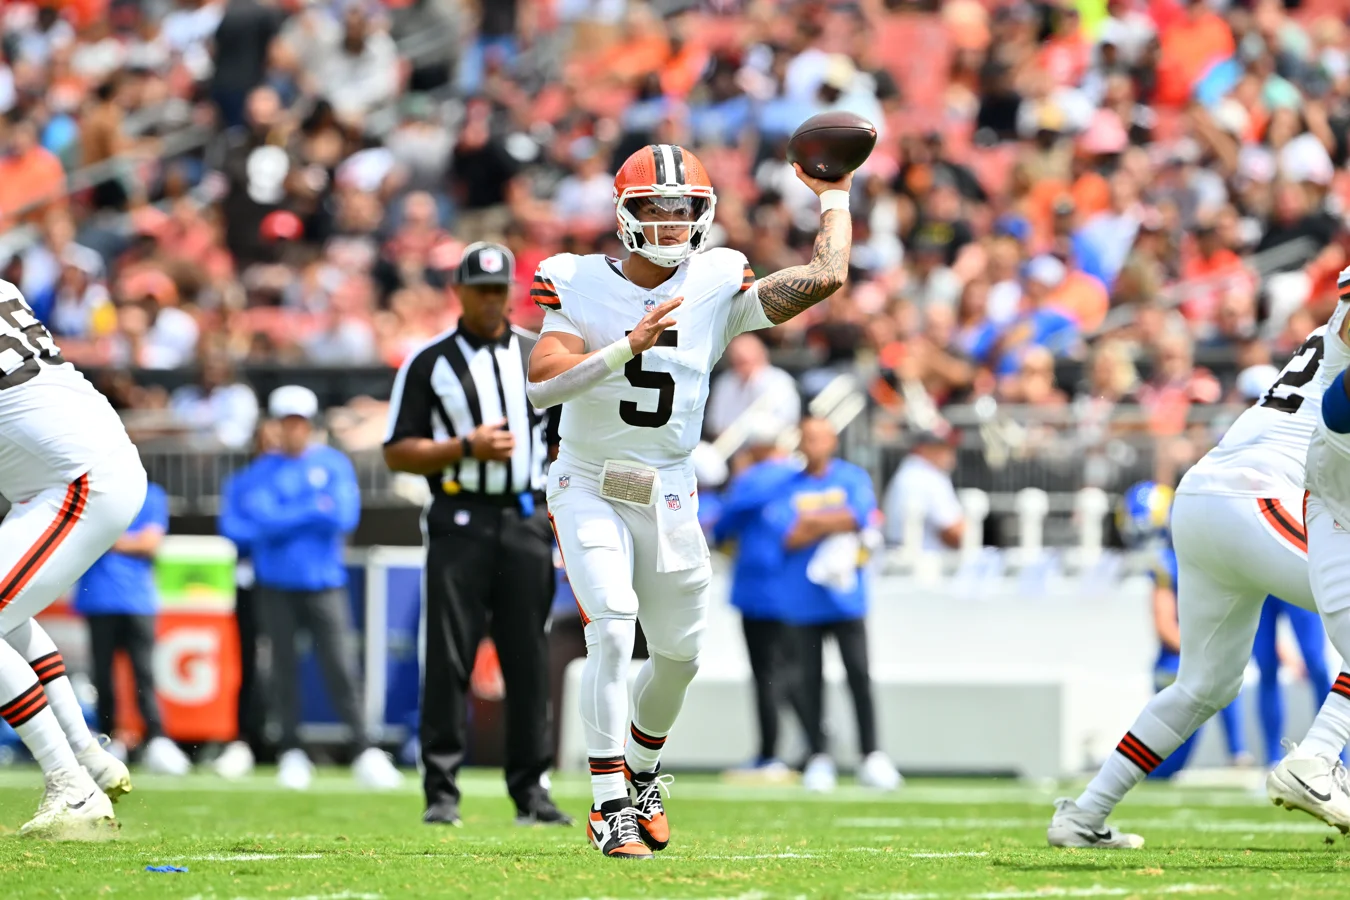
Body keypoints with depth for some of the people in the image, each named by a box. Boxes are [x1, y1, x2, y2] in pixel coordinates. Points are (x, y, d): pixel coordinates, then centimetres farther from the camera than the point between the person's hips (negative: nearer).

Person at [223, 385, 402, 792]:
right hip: (276, 586, 1)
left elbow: (344, 517, -7)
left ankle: (363, 751, -6)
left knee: (341, 667, -7)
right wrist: (313, 511, -9)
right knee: (284, 667, 3)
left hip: (325, 583, -1)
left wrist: (281, 521, -7)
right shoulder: (260, 472, 6)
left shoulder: (334, 464, 6)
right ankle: (291, 753, 10)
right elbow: (254, 520, -8)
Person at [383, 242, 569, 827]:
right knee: (448, 657, -5)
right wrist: (467, 447, -12)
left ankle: (531, 789, 7)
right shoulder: (429, 362, 4)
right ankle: (441, 792, -3)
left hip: (527, 520, 2)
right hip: (460, 522, -2)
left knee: (529, 660, 2)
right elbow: (397, 453, 1)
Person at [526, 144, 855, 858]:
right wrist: (628, 347, -31)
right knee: (612, 630, -21)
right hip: (588, 488, -4)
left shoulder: (717, 288, -3)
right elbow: (542, 385, -22)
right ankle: (610, 805, -17)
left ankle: (641, 773, 40)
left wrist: (834, 196, 5)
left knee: (679, 653, 12)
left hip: (667, 497, 4)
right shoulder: (580, 285, -9)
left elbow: (825, 276, -8)